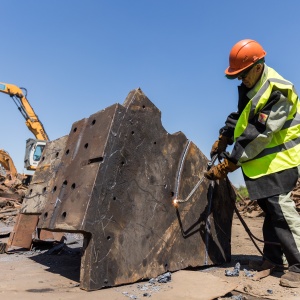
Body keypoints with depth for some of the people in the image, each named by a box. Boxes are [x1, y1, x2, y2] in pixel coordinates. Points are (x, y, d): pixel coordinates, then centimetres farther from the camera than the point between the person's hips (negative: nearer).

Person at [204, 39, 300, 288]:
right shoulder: (250, 86, 7)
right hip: (261, 162, 9)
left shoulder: (278, 92, -23)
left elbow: (257, 136, -28)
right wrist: (223, 138, 6)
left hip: (277, 161, -9)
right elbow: (239, 116, 19)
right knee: (270, 209, 14)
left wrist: (228, 164, -27)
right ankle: (272, 258, 27)